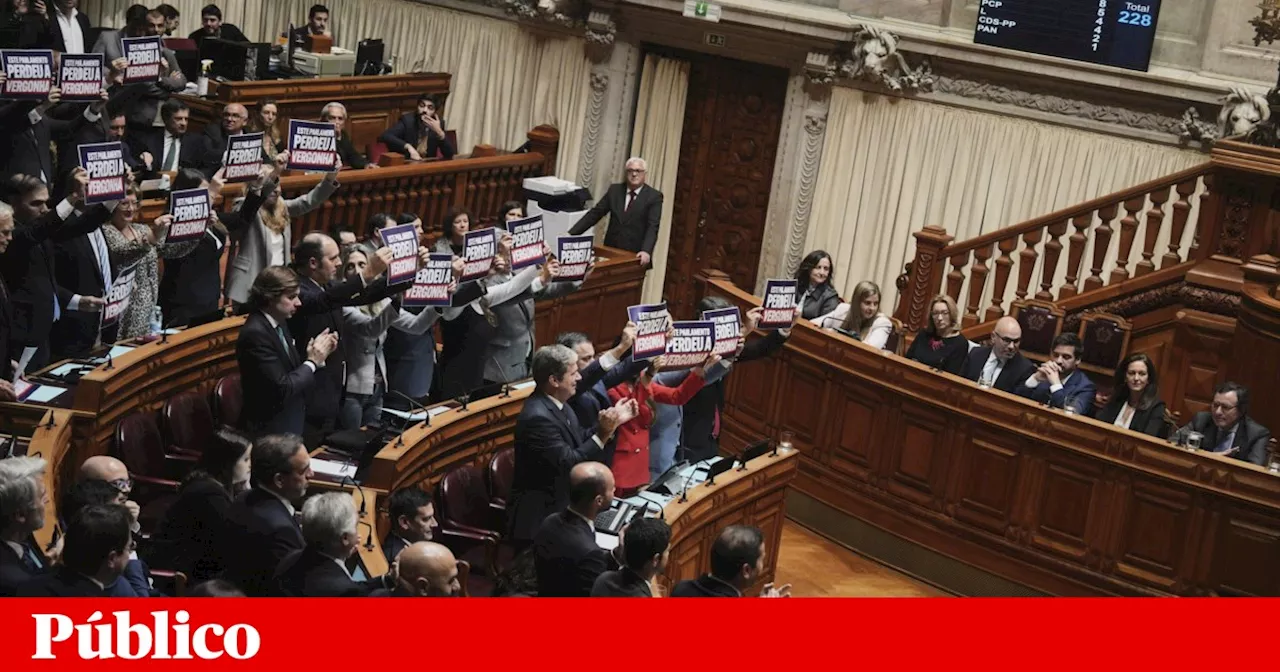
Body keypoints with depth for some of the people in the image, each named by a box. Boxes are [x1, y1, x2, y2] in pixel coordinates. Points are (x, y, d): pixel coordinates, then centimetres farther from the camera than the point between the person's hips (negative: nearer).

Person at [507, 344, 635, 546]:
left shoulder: (554, 403, 3)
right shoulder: (538, 417, -25)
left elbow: (580, 439, 12)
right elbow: (570, 464, -23)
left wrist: (612, 422, 5)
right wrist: (603, 434, -26)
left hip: (561, 503, 9)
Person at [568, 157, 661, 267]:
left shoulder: (654, 196, -3)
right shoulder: (615, 190, 9)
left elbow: (653, 227, -13)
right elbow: (594, 213, 8)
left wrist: (646, 251, -30)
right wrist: (571, 234, -1)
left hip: (635, 255, -3)